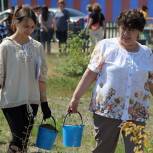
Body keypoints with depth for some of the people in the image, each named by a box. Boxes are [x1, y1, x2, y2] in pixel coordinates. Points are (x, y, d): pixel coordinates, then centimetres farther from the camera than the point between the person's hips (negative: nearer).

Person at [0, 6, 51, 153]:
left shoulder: (37, 47, 2)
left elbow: (41, 77, 7)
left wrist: (44, 103, 6)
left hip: (32, 101, 4)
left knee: (24, 141, 9)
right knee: (18, 138, -8)